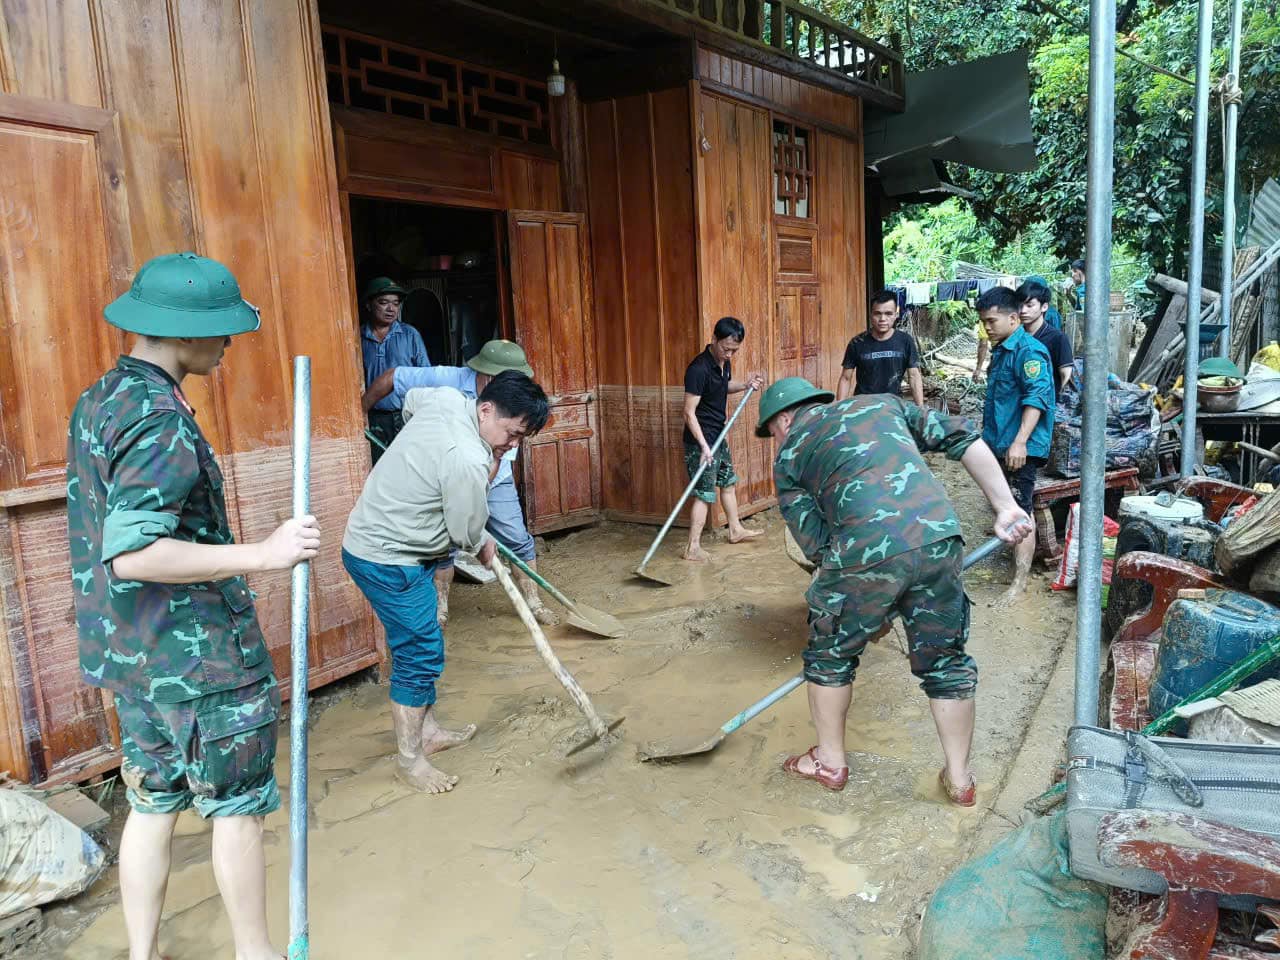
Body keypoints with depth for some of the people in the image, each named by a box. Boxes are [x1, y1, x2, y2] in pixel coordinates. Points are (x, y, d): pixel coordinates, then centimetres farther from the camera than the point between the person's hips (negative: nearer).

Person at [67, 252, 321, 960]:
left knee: (152, 805, 19)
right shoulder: (162, 424, -22)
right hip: (199, 658, -9)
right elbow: (132, 554, -29)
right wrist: (262, 554, -28)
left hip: (129, 655, 9)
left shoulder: (97, 401, 8)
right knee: (238, 809, 9)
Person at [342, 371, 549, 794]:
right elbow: (467, 533, -16)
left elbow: (410, 399, 22)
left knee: (421, 647, 18)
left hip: (371, 539, 10)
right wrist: (484, 548, 7)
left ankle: (428, 730, 31)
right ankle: (409, 759, 10)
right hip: (388, 560, -10)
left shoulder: (446, 398, -3)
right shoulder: (468, 461, -29)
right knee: (421, 652, -3)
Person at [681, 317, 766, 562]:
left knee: (728, 482, 21)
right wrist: (704, 447, -29)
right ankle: (693, 548, -1)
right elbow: (689, 412, -25)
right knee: (705, 494, -6)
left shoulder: (724, 361, 2)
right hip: (701, 440, -9)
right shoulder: (699, 369, -25)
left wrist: (745, 384, 4)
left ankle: (736, 530, 38)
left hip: (718, 436, 9)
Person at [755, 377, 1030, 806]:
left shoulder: (789, 458, 18)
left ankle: (830, 762, 37)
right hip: (940, 537, 4)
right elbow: (964, 439, 17)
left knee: (830, 654, 22)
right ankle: (959, 778, 34)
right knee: (946, 660, 21)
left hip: (866, 552, -3)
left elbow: (816, 544, 12)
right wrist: (1005, 507, 17)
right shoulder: (882, 404, 26)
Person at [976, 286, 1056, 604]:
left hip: (1020, 449, -10)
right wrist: (988, 434, 29)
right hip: (1000, 444, 10)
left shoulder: (1029, 350, -15)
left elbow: (1037, 398, -25)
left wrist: (1020, 442, -33)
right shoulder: (1001, 350, 15)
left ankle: (1020, 583, -5)